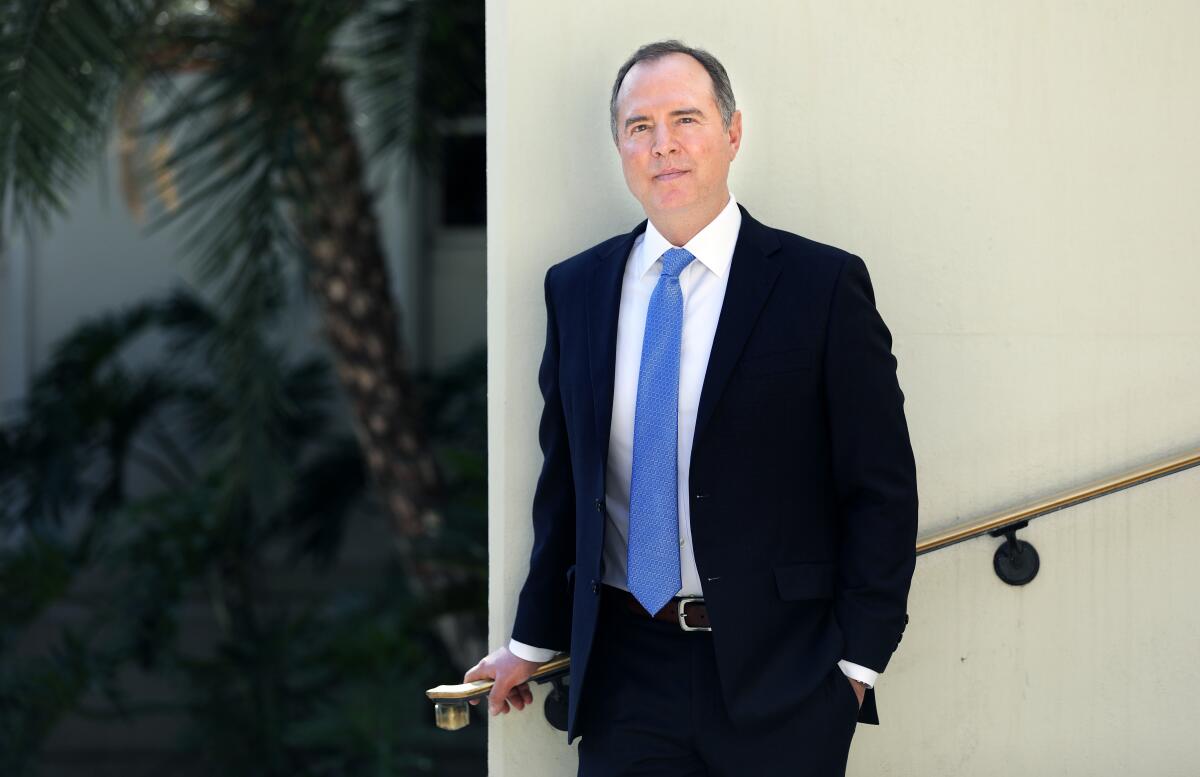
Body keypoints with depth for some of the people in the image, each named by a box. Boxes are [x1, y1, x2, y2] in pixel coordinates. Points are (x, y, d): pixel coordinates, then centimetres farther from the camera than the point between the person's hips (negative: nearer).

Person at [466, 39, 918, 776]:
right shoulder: (576, 288, 8)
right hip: (625, 668, 3)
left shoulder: (822, 283, -4)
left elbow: (882, 488, -4)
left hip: (779, 673, -3)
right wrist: (533, 641, 15)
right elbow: (564, 478, 14)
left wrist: (857, 660, -7)